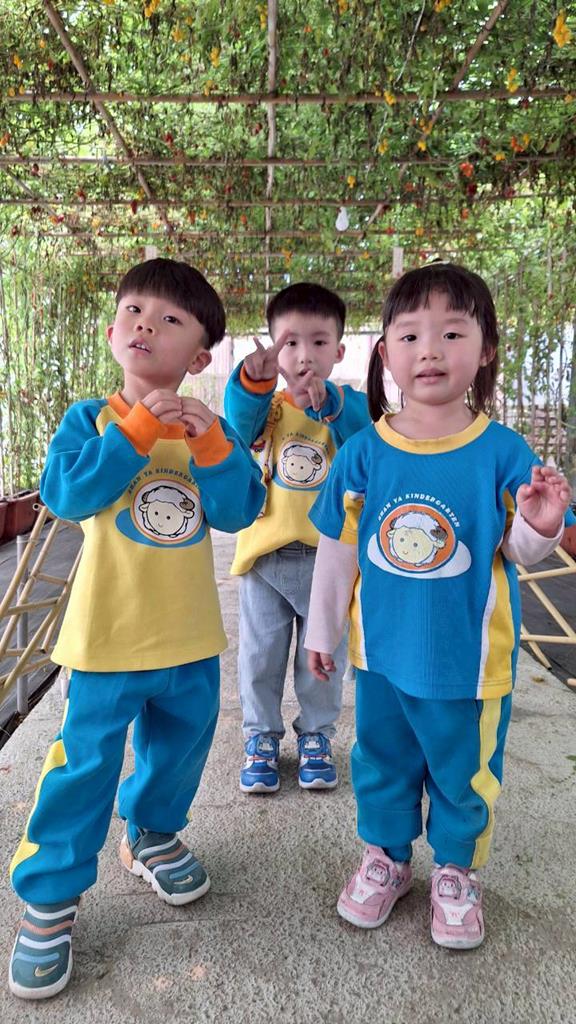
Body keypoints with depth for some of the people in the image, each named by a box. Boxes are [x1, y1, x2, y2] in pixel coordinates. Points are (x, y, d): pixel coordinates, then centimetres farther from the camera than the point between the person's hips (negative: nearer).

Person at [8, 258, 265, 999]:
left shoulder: (207, 428, 0)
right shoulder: (89, 418, -6)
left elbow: (238, 511, -10)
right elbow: (65, 493, -22)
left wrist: (209, 441, -24)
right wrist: (139, 428, -25)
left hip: (189, 635, 4)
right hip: (109, 634, -3)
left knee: (179, 747, 21)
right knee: (85, 764, 4)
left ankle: (152, 836, 48)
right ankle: (49, 895, 24)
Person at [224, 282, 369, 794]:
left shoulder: (351, 405, -1)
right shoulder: (269, 406, 0)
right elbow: (241, 425, -23)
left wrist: (329, 407, -32)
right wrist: (253, 380, -42)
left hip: (330, 556, 0)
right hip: (265, 553, 1)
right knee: (261, 655, 11)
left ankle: (317, 735, 34)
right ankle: (261, 737, 30)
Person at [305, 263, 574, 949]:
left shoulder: (502, 451, -13)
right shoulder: (363, 452, -9)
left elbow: (519, 552, -4)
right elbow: (337, 548, 0)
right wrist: (321, 631, 7)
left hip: (469, 657, -1)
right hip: (382, 651, 2)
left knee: (463, 773, 18)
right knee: (381, 761, 21)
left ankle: (456, 872, 45)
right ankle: (385, 857, 47)